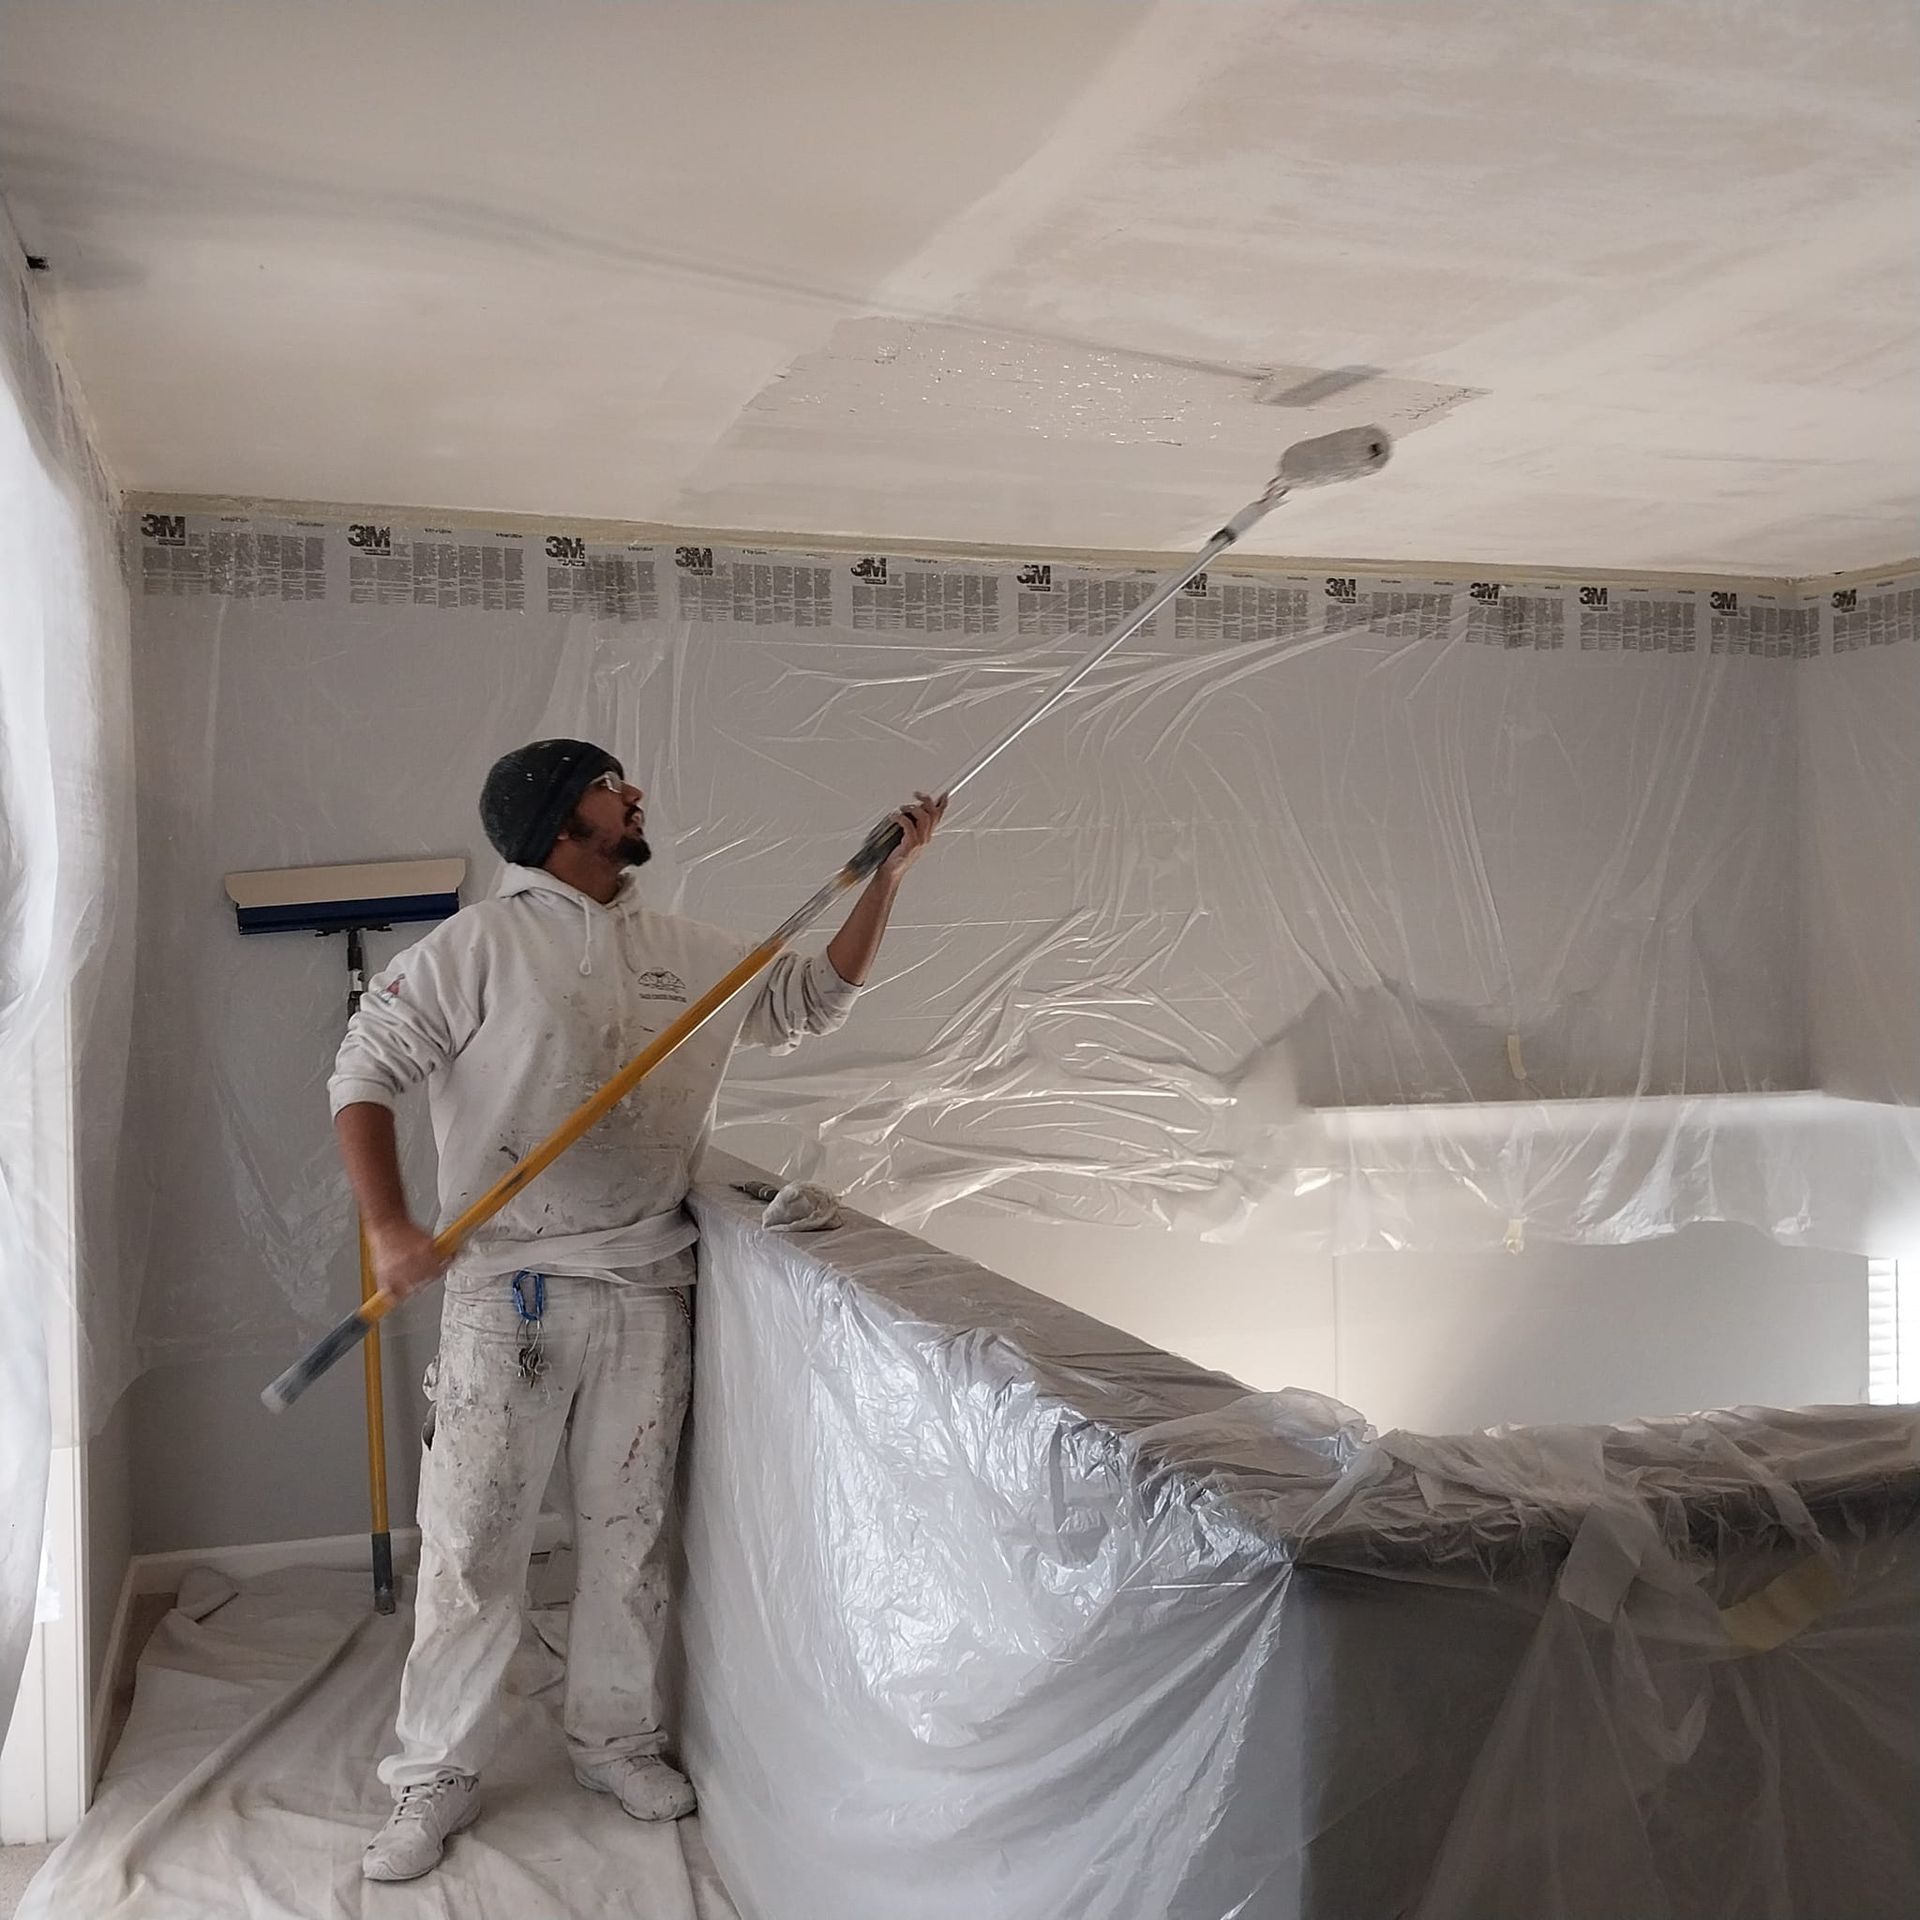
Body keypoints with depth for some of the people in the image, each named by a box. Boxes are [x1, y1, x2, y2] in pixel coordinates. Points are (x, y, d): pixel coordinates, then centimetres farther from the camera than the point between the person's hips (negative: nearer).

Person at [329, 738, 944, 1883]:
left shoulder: (691, 954, 9)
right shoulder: (482, 946, -6)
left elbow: (814, 1001, 18)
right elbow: (365, 1072, -7)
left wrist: (888, 877, 12)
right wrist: (390, 1227, -17)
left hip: (648, 1287, 4)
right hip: (510, 1286, -4)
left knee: (631, 1530, 14)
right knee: (473, 1540, 3)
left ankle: (617, 1737, 33)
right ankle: (438, 1778, 21)